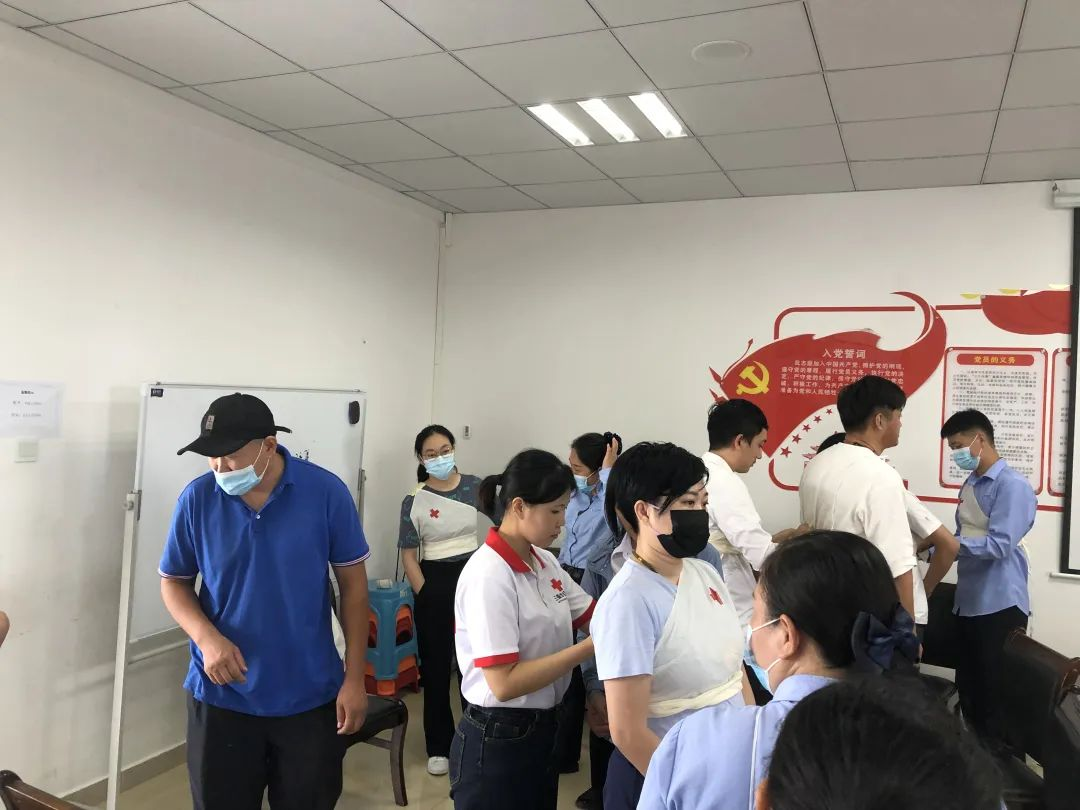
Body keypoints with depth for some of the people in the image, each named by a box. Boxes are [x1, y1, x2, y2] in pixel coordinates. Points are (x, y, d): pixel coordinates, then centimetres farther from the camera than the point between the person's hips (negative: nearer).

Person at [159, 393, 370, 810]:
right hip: (221, 696, 1)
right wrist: (207, 637, -15)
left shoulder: (327, 492, -12)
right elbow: (173, 582, 4)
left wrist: (355, 677, -5)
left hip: (310, 697, 0)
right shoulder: (197, 499, -8)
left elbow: (353, 583, -4)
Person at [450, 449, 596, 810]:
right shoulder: (489, 575, -23)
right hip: (497, 742, -8)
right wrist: (590, 647, -25)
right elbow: (504, 684, -25)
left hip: (543, 729, 8)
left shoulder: (545, 562, 1)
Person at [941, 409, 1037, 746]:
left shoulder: (1012, 485, -14)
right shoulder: (970, 484, 11)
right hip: (968, 602, 8)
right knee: (968, 688, 17)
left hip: (1000, 606, -8)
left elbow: (998, 545, -23)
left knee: (998, 694, 3)